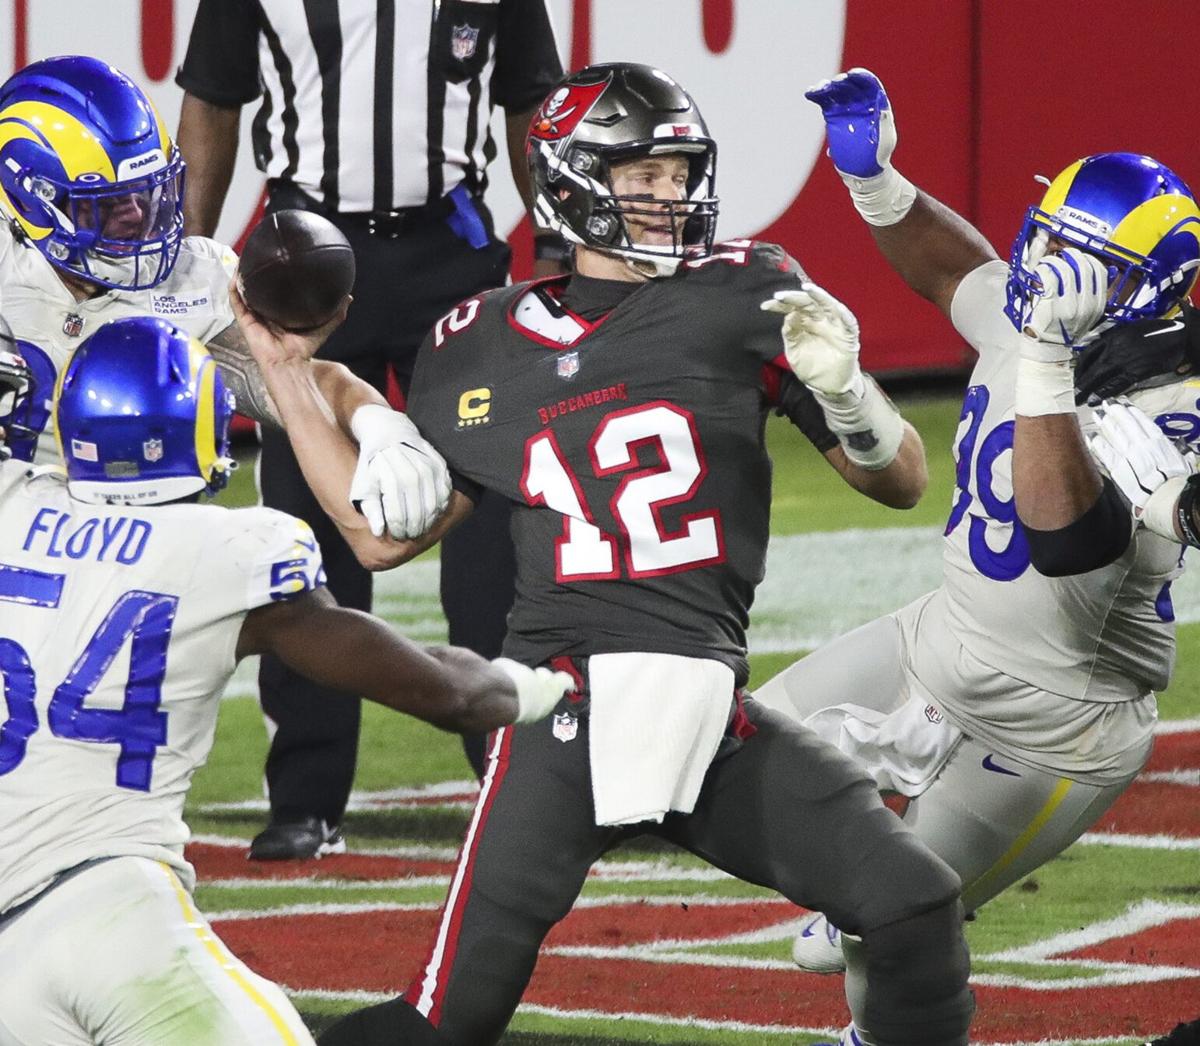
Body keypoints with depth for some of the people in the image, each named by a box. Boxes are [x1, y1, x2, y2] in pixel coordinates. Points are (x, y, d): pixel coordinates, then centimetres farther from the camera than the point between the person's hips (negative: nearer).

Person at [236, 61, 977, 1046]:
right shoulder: (483, 348, 8)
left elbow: (902, 480, 5)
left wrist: (841, 389, -15)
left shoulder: (742, 297, 4)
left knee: (914, 899, -6)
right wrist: (281, 372, 15)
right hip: (571, 705, -2)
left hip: (712, 712, 2)